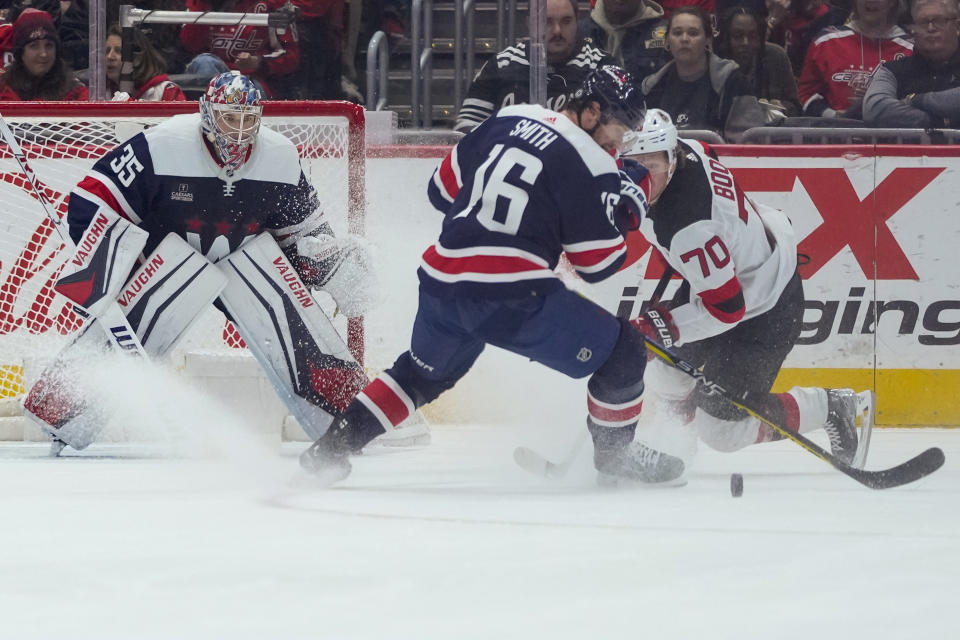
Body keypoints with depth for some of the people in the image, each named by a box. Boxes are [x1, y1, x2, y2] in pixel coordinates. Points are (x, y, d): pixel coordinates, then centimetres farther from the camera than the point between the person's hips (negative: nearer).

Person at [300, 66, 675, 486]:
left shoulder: (509, 119, 13)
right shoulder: (592, 166, -6)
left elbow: (443, 190, 21)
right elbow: (597, 264, -3)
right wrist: (626, 219, 13)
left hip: (441, 279, 7)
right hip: (512, 296, -7)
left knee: (423, 372, 32)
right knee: (622, 352, 6)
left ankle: (330, 448, 27)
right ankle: (615, 456, 17)